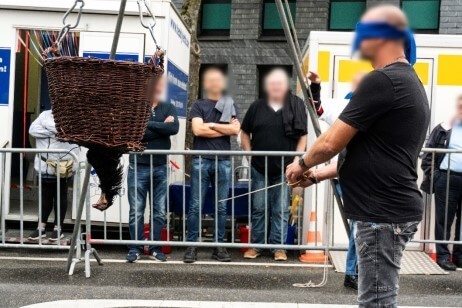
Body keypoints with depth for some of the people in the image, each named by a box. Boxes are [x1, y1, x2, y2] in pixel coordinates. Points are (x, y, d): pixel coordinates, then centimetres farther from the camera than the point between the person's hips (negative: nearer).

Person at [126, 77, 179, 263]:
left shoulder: (168, 108, 7)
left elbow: (174, 128, -11)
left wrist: (149, 125, -11)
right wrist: (162, 127, -12)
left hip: (160, 168, 3)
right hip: (138, 167, -2)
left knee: (159, 212, 7)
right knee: (136, 211, 2)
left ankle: (155, 248, 16)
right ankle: (135, 249, 11)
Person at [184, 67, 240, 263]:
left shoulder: (230, 105, 14)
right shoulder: (198, 105, 9)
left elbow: (236, 129, -1)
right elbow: (197, 129, -6)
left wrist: (211, 125, -3)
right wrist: (224, 129, -2)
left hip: (223, 161, 2)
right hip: (201, 160, -2)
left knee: (221, 207, 4)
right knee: (196, 206, -2)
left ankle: (219, 246, 10)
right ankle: (192, 246, 4)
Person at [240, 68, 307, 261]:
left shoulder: (296, 106, 0)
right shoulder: (257, 106, 6)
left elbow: (303, 136, -1)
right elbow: (244, 133, 14)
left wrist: (296, 160, -8)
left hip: (285, 168, -2)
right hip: (259, 168, 2)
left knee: (281, 210, 3)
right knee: (259, 209, 8)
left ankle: (278, 247, 12)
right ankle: (256, 245, 17)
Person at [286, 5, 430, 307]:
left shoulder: (382, 81, -17)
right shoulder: (409, 81, 16)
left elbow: (331, 143, -17)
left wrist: (303, 164, 4)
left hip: (384, 212, -10)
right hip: (390, 207, 10)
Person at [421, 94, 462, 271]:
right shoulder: (444, 129, 3)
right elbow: (429, 152, 3)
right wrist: (431, 174, -7)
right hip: (447, 180, -3)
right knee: (444, 219, 4)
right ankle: (442, 255, 11)